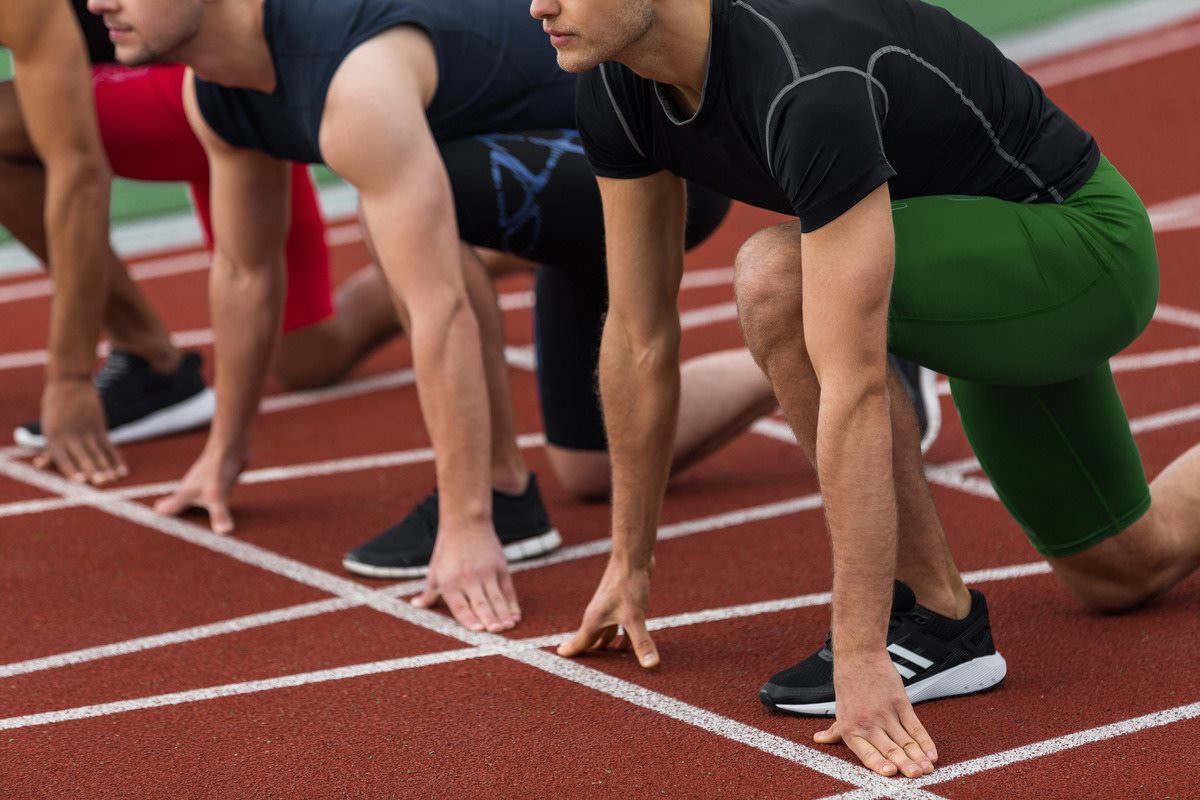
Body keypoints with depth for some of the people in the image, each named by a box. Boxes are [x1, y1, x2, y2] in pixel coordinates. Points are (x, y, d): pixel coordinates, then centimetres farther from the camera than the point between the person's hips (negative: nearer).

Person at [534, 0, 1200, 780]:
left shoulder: (809, 86, -38)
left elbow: (853, 390, -40)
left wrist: (861, 658, -40)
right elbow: (641, 339, -3)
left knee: (777, 280, -33)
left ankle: (940, 622, -17)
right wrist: (629, 565, 3)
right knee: (1119, 574, 21)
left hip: (1087, 247, -9)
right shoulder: (617, 91, -14)